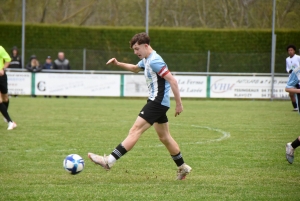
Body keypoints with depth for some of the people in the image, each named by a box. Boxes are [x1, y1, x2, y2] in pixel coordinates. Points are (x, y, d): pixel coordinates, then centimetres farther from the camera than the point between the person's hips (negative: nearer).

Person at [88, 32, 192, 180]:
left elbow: (172, 80, -21)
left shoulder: (154, 61, -17)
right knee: (164, 137, 18)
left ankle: (109, 161, -19)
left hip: (157, 102, -11)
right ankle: (182, 168, 26)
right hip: (159, 103, 11)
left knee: (135, 131, -14)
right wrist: (118, 64, 20)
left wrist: (178, 103, -20)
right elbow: (135, 68, 36)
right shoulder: (146, 60, 14)